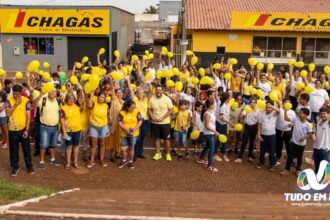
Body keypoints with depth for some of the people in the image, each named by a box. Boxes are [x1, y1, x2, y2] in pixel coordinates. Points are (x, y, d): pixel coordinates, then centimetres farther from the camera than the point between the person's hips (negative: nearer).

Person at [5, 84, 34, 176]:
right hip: (12, 130, 1)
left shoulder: (26, 101, -8)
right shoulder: (9, 100, -5)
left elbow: (28, 116, -7)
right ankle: (14, 167, 25)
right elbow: (8, 114, -17)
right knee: (13, 150, 10)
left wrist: (26, 130, -11)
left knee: (26, 149, 10)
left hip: (23, 129, -1)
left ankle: (29, 166, 26)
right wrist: (16, 103, -21)